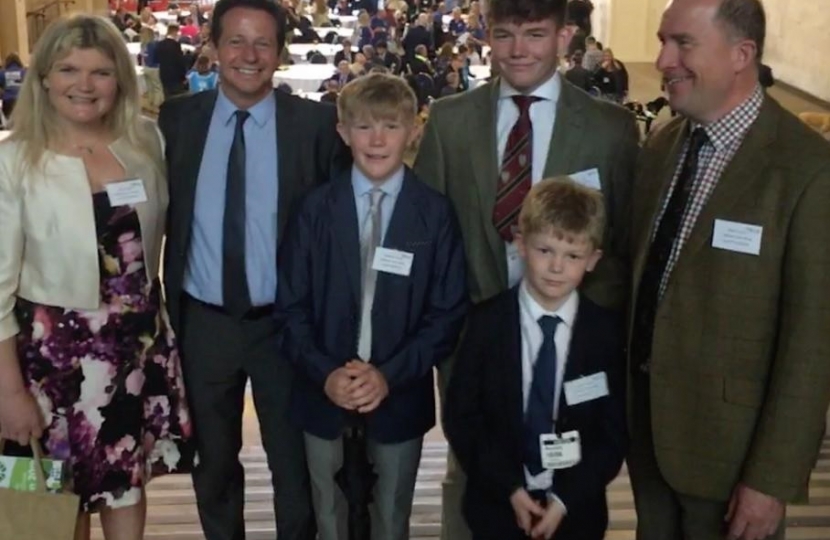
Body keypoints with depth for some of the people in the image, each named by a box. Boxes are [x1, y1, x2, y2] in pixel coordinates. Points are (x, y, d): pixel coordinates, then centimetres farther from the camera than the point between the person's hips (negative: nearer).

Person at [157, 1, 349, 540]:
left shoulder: (316, 122, -8)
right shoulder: (177, 118, -1)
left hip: (286, 323, -2)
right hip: (202, 322, 3)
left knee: (295, 461, 14)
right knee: (213, 460, 21)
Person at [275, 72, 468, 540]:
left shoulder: (437, 214, -7)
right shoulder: (316, 209, -3)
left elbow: (448, 313, -8)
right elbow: (291, 306, -3)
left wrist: (390, 375, -17)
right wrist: (324, 374, -17)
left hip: (401, 395, -1)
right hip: (325, 392, 1)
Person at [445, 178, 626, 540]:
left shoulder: (608, 331, -6)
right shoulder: (486, 322, -8)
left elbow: (615, 430, -3)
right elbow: (461, 417, -5)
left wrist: (566, 498, -11)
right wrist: (509, 487, -12)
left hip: (577, 510, 1)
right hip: (496, 504, 0)